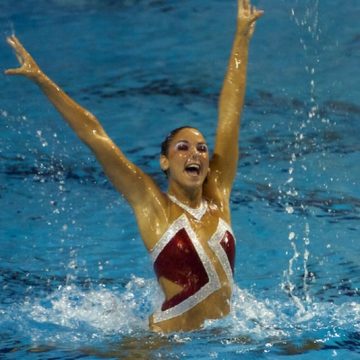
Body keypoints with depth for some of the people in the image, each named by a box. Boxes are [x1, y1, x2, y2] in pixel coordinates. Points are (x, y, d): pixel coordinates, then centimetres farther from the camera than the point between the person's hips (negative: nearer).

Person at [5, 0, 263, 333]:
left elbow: (230, 114, 8)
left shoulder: (217, 196, 6)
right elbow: (93, 134, -5)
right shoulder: (152, 205, -3)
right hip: (169, 340, -5)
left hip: (224, 334, 5)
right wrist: (41, 80, -7)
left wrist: (242, 37, 13)